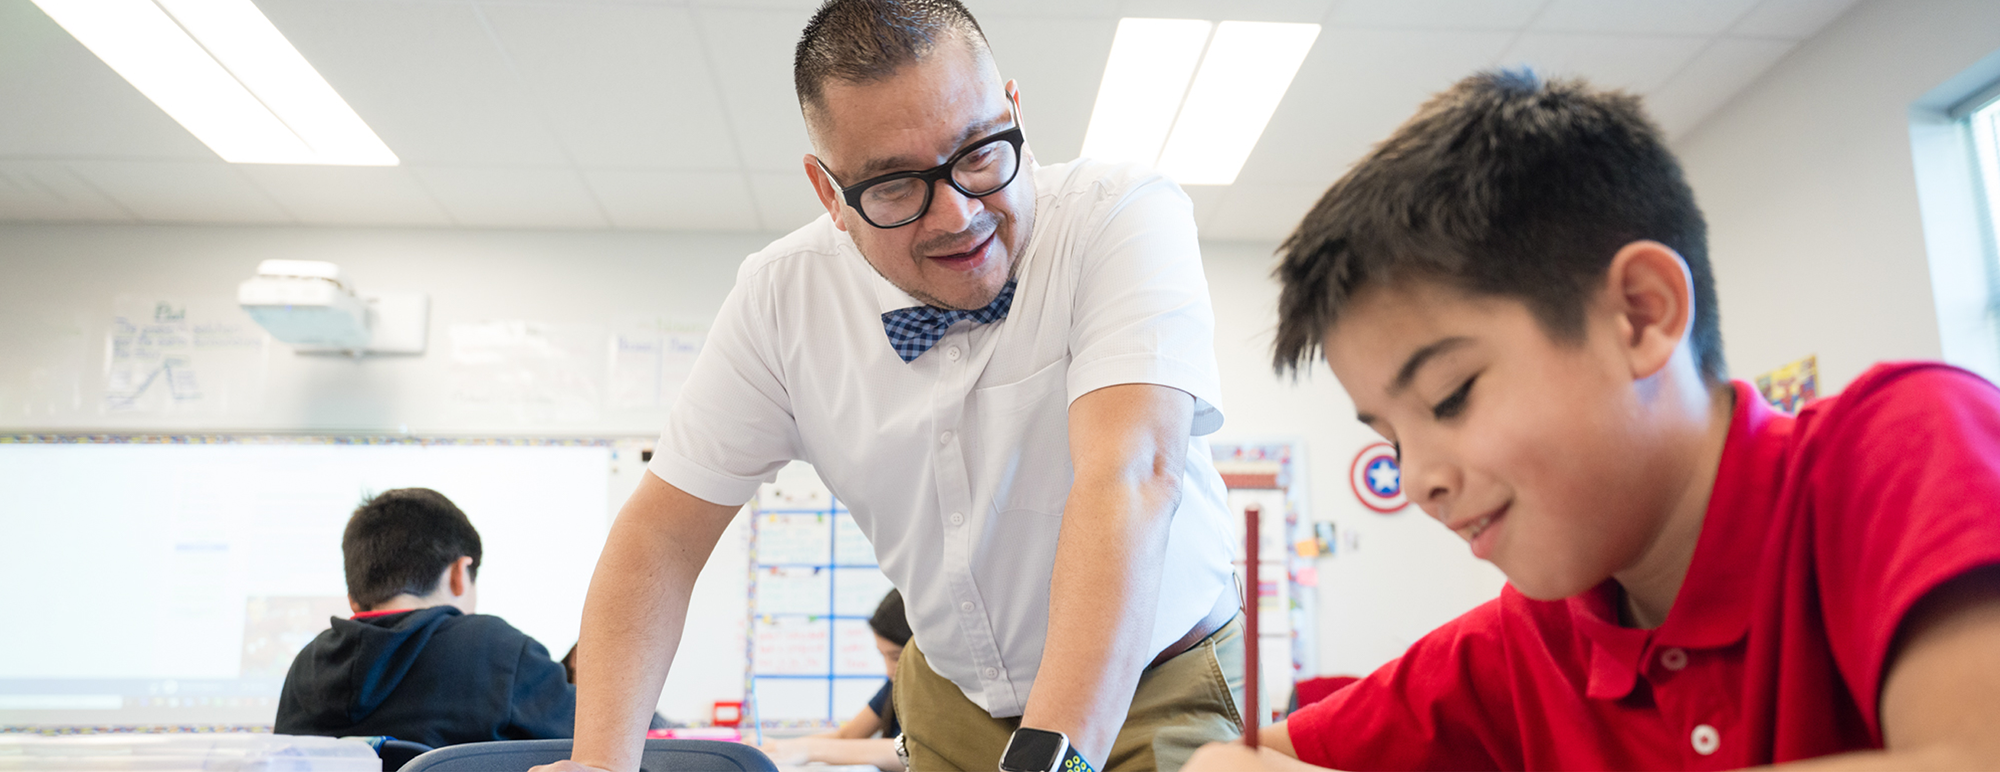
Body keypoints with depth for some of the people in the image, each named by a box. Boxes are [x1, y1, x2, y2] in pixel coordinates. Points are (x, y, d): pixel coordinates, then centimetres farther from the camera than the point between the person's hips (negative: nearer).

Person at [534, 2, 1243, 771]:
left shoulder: (1129, 217, -24)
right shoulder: (782, 297, -13)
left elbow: (1130, 478, -37)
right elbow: (661, 533, -8)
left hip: (1156, 694, -4)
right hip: (953, 702, 5)